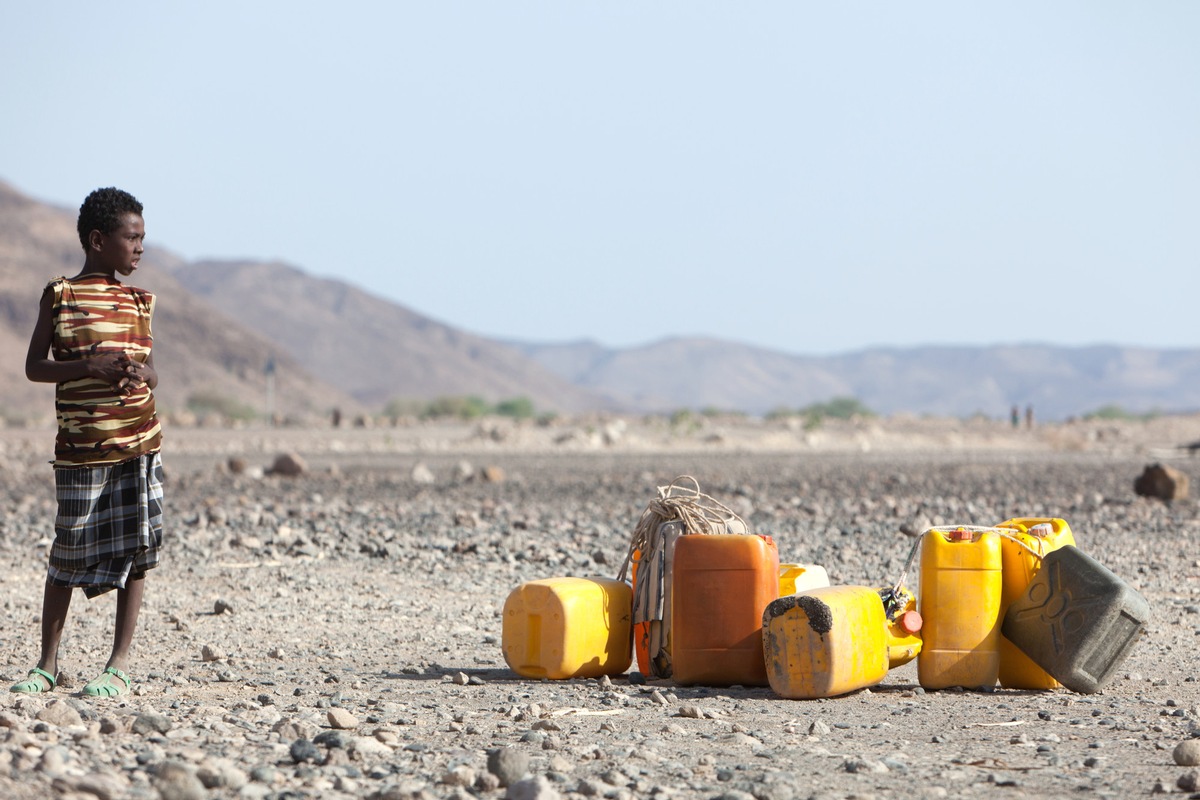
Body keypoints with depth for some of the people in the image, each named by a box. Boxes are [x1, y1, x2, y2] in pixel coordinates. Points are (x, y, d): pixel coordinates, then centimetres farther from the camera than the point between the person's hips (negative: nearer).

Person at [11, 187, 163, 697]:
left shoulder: (138, 302, 12)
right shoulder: (61, 296, 1)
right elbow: (34, 366, -2)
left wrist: (138, 372, -8)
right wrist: (90, 366, -17)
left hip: (139, 441, 3)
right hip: (80, 446, -3)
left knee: (135, 549, -1)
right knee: (69, 554, 1)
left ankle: (120, 664, 5)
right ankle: (48, 665, 14)